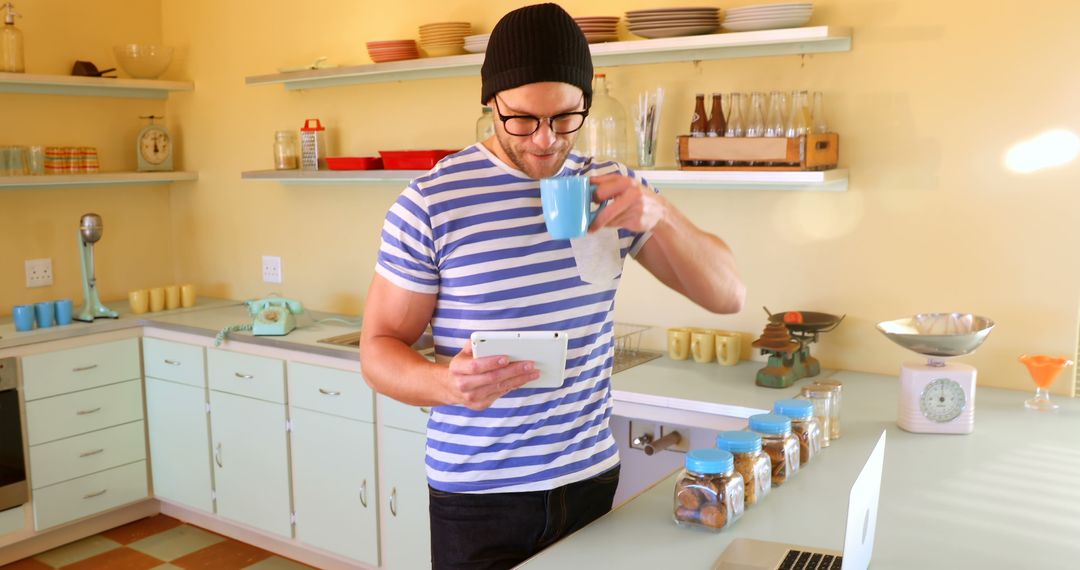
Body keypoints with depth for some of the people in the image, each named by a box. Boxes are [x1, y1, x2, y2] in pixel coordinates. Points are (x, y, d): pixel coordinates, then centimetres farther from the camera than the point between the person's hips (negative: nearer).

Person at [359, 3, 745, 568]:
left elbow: (727, 295, -1)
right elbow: (379, 350, -7)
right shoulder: (430, 203, -13)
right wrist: (446, 382, -29)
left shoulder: (614, 187, 1)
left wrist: (659, 214, -19)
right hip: (477, 497, -3)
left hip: (591, 478, 4)